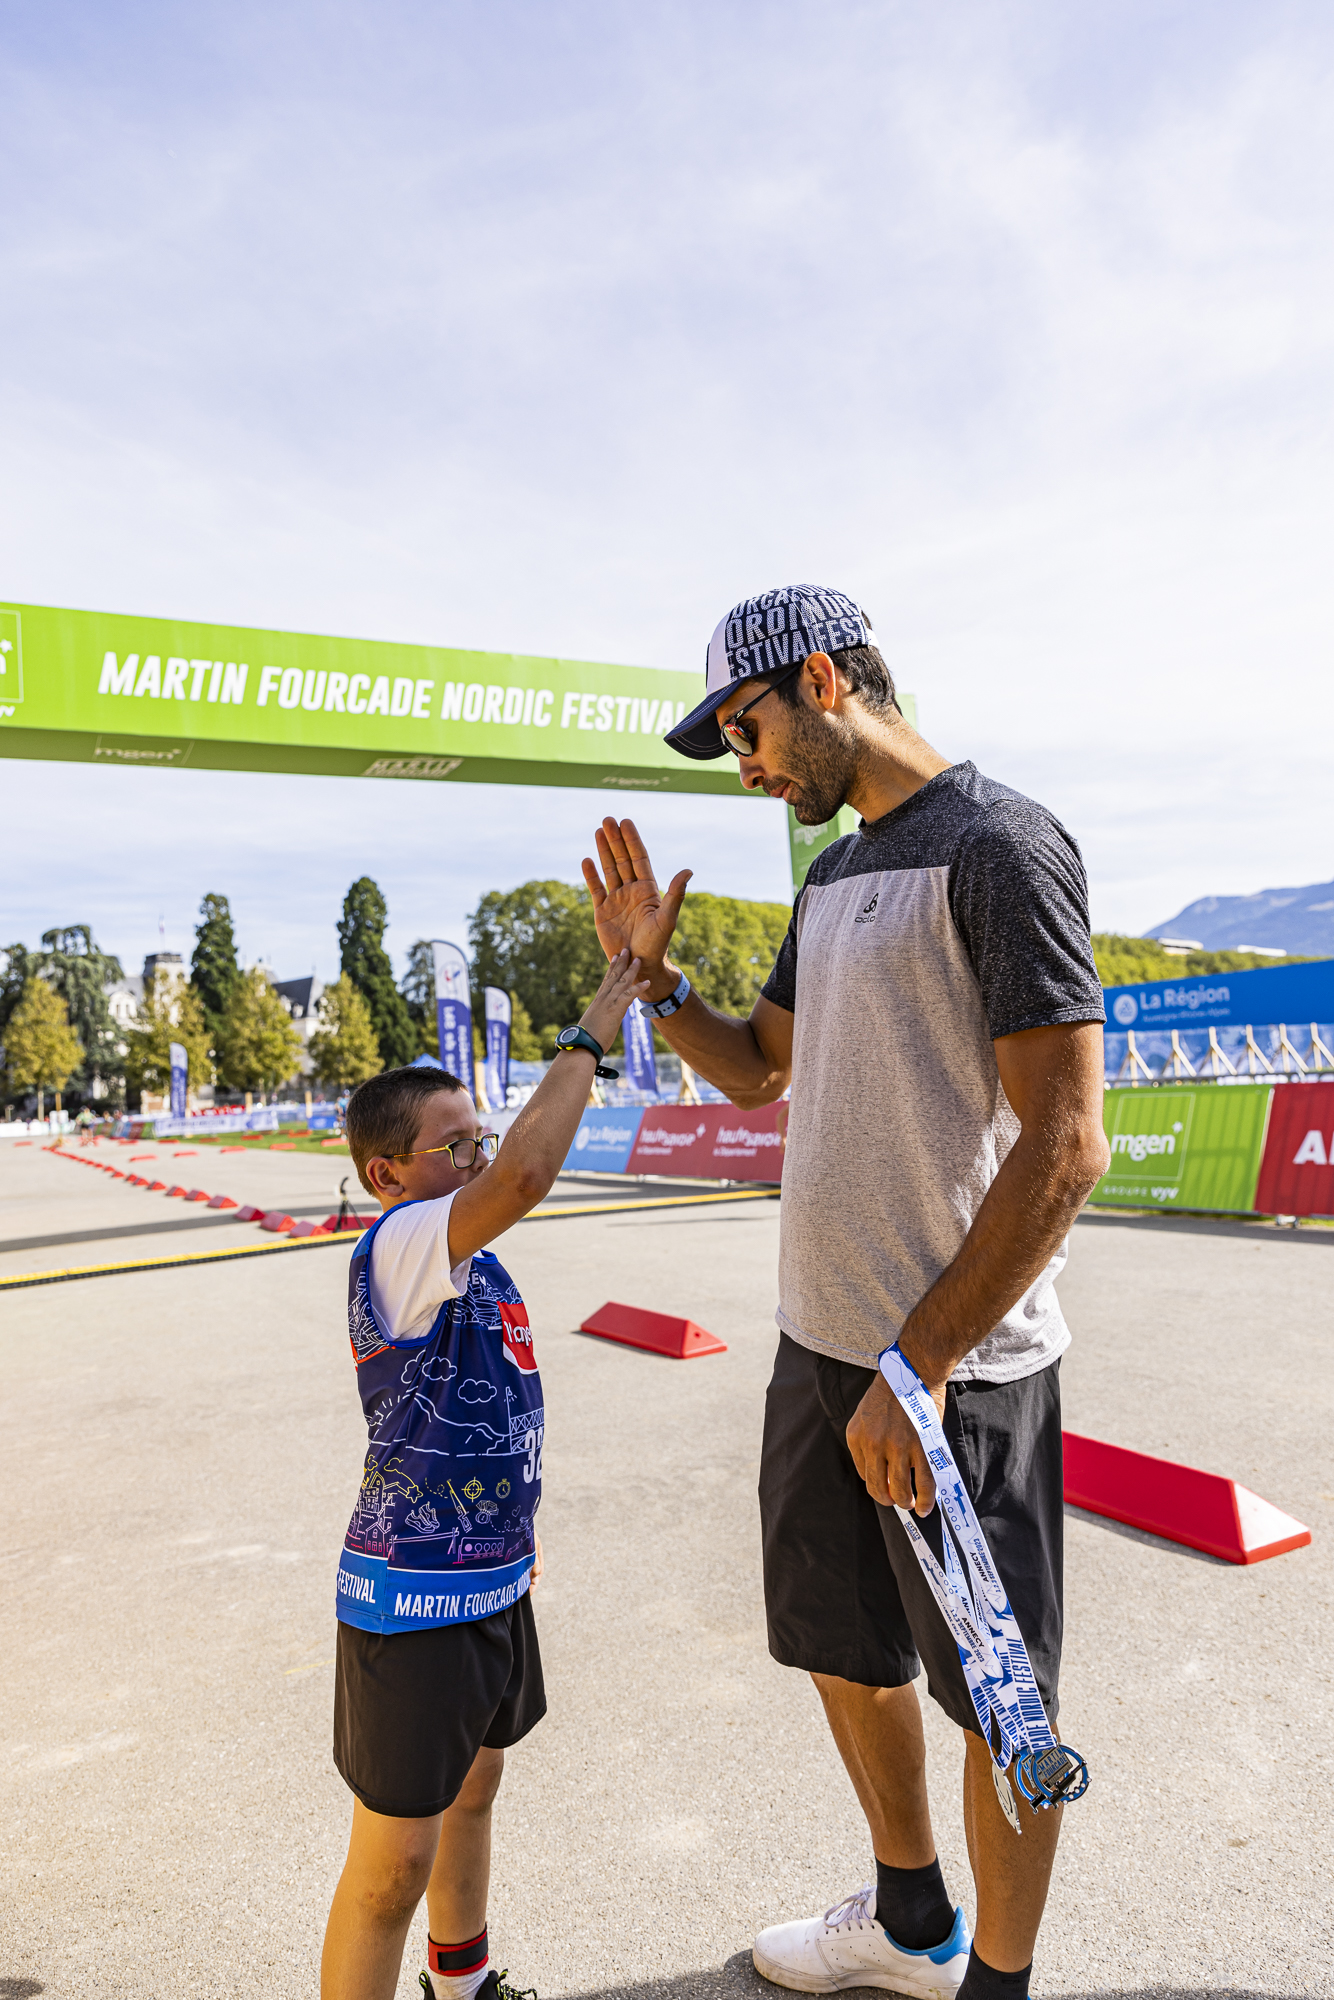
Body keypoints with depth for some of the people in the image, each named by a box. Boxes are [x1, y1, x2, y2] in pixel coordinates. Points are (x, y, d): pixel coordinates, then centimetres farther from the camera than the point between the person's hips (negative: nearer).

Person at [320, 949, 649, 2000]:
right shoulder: (398, 1244, -23)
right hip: (412, 1597, -10)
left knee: (473, 1786, 27)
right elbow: (525, 1175, -42)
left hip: (489, 1577, 10)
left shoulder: (472, 1260, 6)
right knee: (396, 1858, 3)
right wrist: (589, 1038, -33)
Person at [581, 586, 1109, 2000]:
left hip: (960, 1371, -8)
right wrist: (652, 975, 6)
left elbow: (1066, 1143, -20)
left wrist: (916, 1368, -20)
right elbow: (756, 1071, 22)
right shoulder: (833, 874, 12)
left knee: (997, 1701, 10)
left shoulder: (1000, 846, -15)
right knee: (847, 1657, 22)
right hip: (819, 1346, 9)